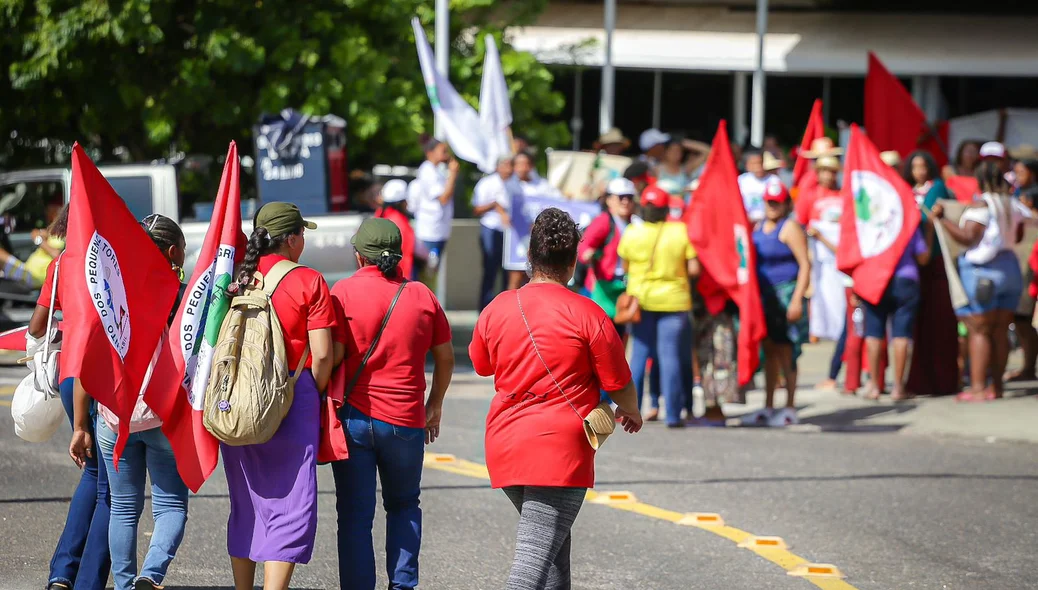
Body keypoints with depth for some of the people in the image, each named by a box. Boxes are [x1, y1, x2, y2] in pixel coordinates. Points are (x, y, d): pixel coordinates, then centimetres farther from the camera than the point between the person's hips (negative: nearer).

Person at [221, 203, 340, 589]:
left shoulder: (236, 279, 4)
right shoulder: (308, 282, -6)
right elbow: (323, 354, -10)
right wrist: (314, 397, 6)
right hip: (291, 399, -4)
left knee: (245, 506, 16)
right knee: (291, 508, -2)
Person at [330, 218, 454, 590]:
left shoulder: (344, 292, -5)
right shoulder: (422, 296, 4)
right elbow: (445, 357, 11)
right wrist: (435, 405, 24)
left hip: (353, 416, -2)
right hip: (405, 420, 2)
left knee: (355, 515, 3)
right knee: (404, 506, 20)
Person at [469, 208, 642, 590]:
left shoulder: (497, 310, 4)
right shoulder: (587, 315, -8)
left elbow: (481, 365, 22)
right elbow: (619, 385, 0)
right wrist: (630, 413, 21)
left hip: (504, 445, 5)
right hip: (560, 450, -5)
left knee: (553, 536, 24)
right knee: (536, 554, -11)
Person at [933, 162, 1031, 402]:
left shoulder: (980, 206, -13)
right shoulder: (1013, 206, 8)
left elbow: (967, 238, -20)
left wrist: (943, 220, -21)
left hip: (982, 271, -7)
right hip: (1010, 269, 7)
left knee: (979, 330, -6)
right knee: (1000, 332, 9)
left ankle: (977, 387, -11)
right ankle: (997, 385, 12)